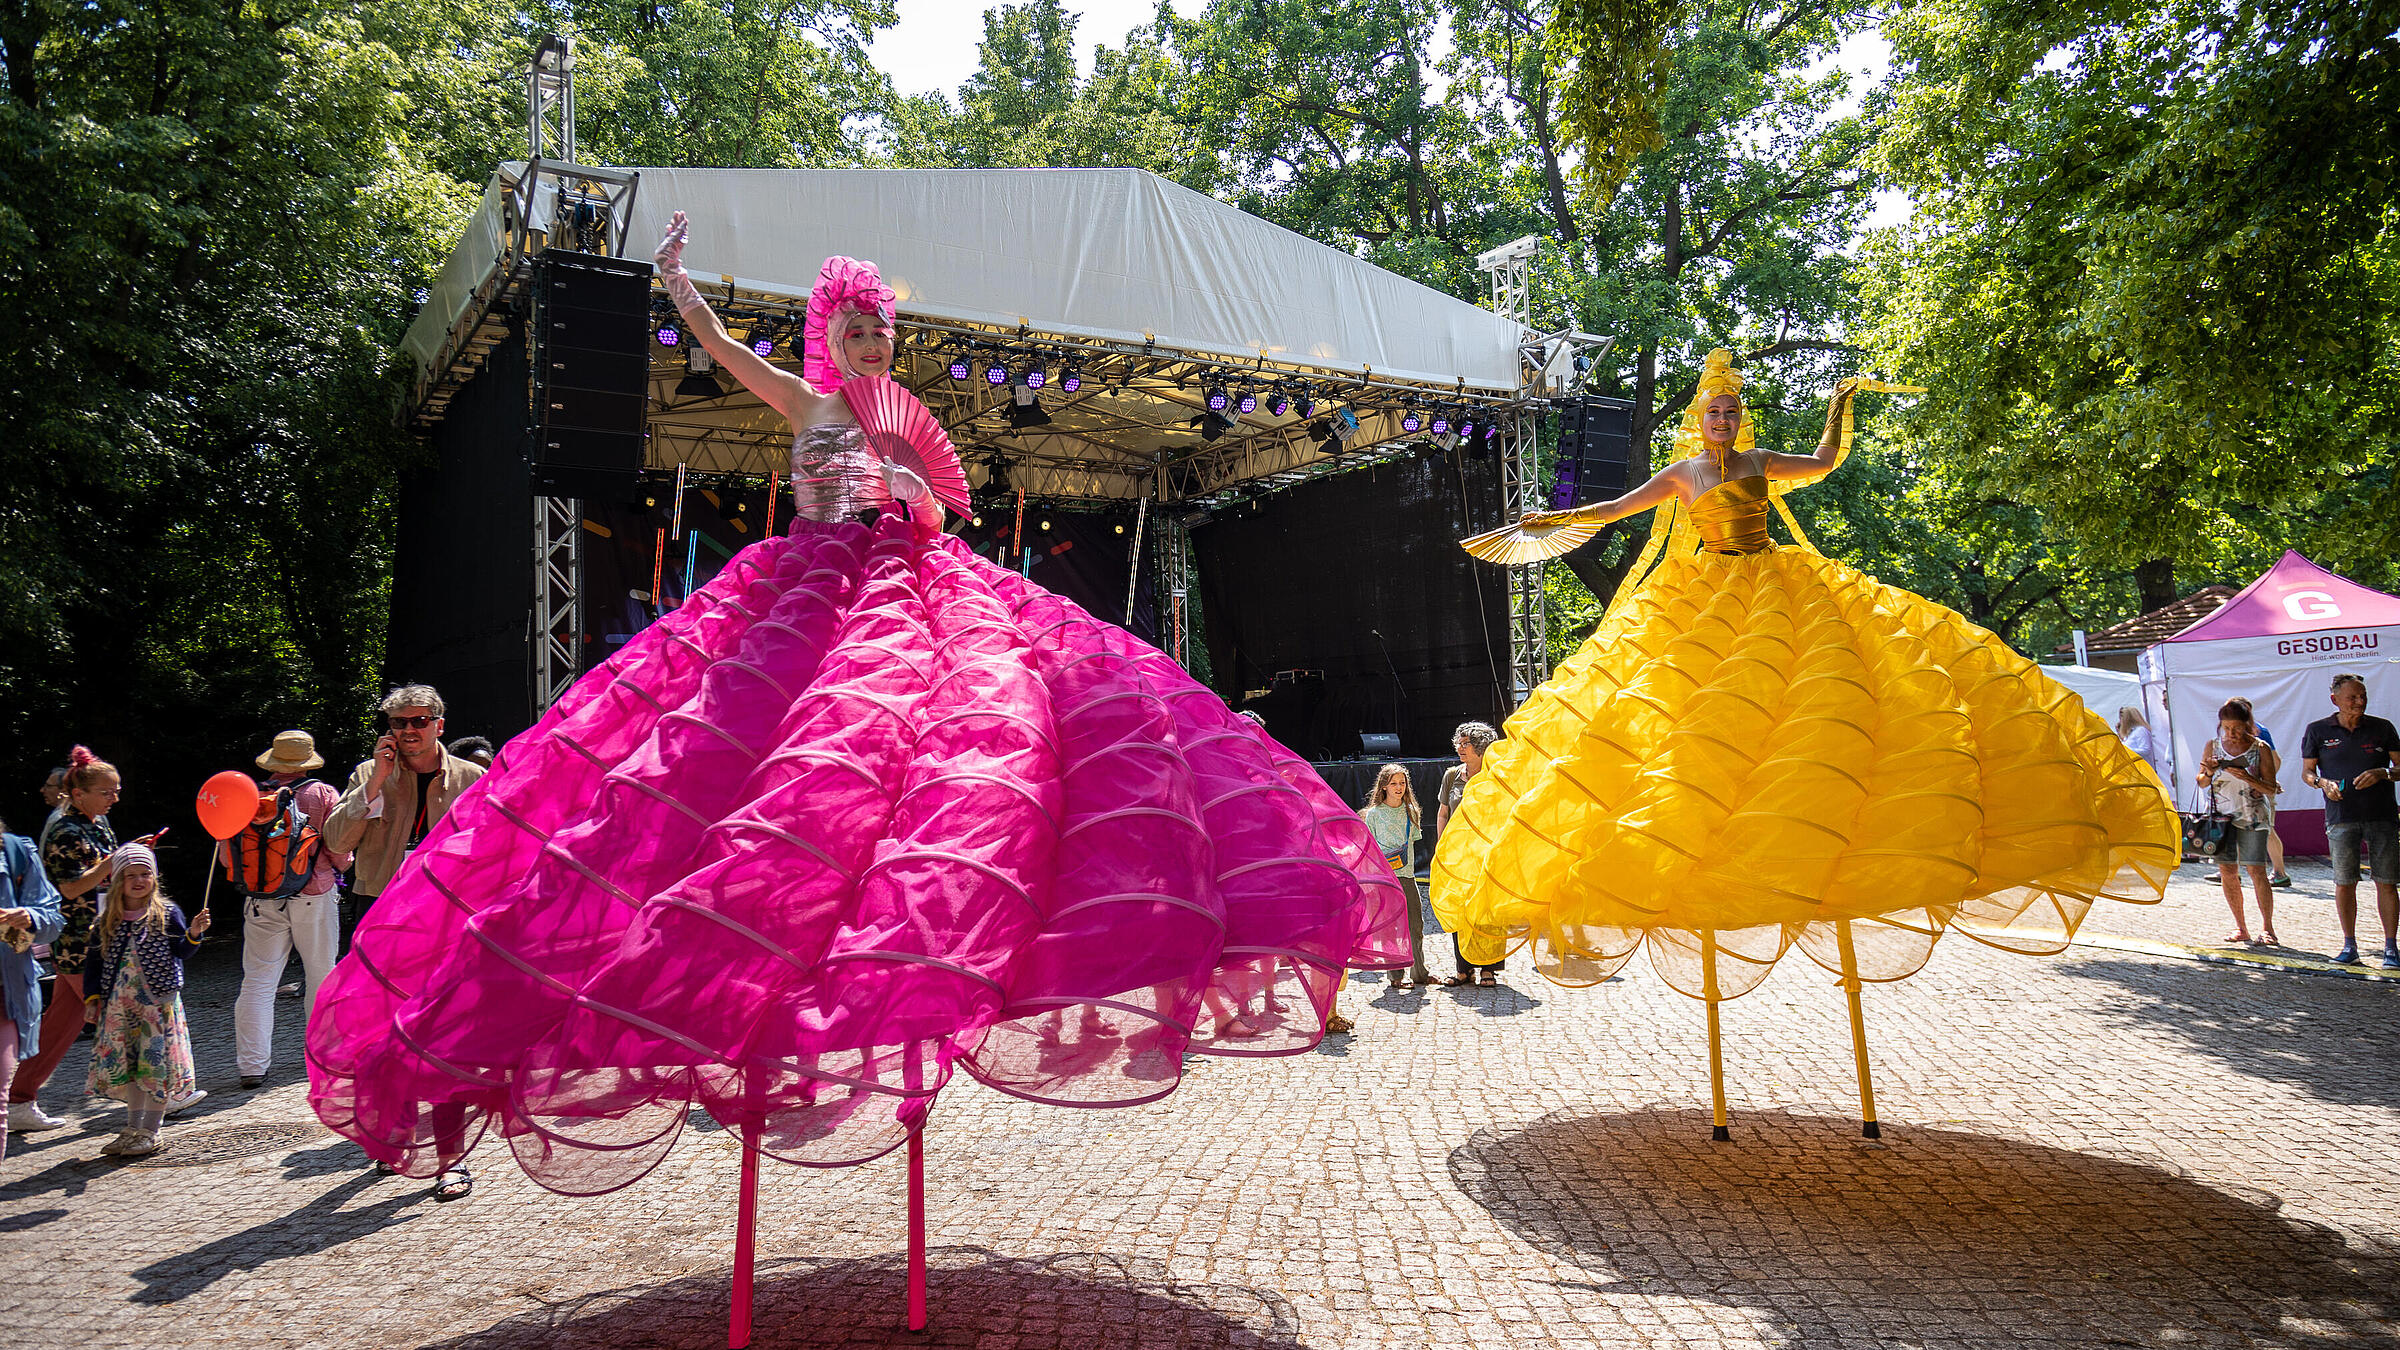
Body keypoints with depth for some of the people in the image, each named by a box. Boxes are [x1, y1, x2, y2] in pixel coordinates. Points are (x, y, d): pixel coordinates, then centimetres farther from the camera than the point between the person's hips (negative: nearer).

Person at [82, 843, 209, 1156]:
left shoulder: (167, 913, -2)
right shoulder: (107, 921, 7)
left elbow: (181, 952, -1)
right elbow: (93, 960, 13)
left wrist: (194, 934, -21)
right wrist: (92, 997, 7)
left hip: (158, 1001, -4)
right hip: (119, 1005, 4)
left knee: (157, 1064, -2)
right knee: (127, 1065, 10)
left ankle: (150, 1132, 8)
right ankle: (133, 1128, 23)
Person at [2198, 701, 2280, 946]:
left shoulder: (2261, 748, -1)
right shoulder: (2212, 747, 6)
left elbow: (2271, 788, -3)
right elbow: (2201, 783, 12)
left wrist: (2249, 779, -21)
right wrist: (2209, 772, -10)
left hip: (2253, 817, -2)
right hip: (2221, 815, 3)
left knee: (2256, 870, -9)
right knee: (2227, 870, 1)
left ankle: (2267, 926, -1)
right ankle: (2240, 927, 10)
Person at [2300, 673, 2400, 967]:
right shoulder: (2318, 731, 5)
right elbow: (2306, 771, 10)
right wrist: (2323, 782, -11)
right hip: (2341, 818, 0)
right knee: (2344, 883, 1)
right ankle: (2349, 945, 10)